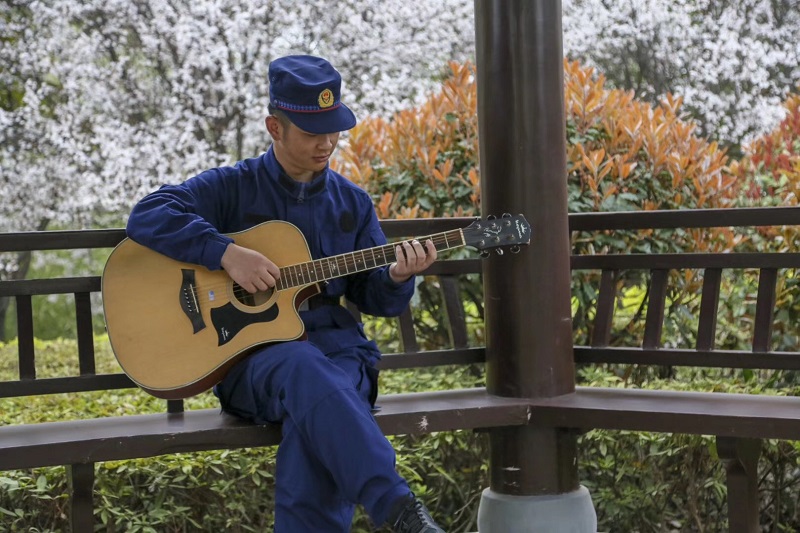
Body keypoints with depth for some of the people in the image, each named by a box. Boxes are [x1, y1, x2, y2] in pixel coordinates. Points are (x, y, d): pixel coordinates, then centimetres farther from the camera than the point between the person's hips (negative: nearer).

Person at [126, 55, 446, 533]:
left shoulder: (352, 202, 17)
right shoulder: (232, 187, 5)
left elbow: (374, 297, 17)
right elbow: (147, 216, -9)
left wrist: (397, 277, -7)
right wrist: (227, 253, -19)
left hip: (336, 347, 3)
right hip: (250, 355, -3)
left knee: (316, 422, -36)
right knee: (304, 369, -40)